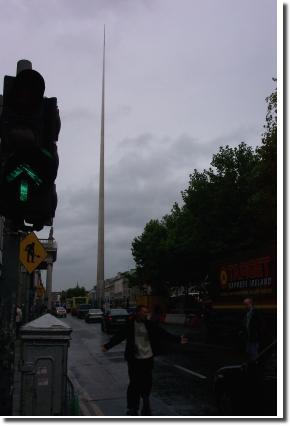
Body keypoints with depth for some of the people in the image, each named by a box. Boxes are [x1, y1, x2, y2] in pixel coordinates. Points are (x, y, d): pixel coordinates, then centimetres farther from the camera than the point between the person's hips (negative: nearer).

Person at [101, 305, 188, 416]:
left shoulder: (150, 325, 1)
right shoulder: (129, 325, -6)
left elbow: (163, 334, 4)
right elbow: (119, 336, -9)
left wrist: (177, 339, 1)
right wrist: (107, 346, -18)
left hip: (148, 358, 3)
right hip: (134, 359, -3)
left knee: (147, 383, 8)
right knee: (135, 384, -1)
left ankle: (146, 407, 27)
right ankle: (132, 409, 16)